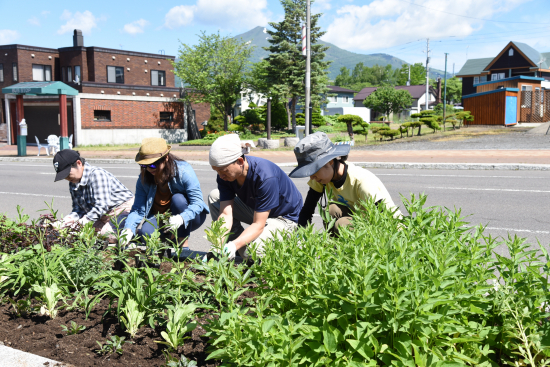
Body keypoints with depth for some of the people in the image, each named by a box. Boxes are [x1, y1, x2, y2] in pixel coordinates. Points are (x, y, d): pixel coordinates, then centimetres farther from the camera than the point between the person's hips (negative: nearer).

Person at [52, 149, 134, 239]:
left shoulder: (96, 174, -21)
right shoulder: (73, 183, 7)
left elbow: (102, 206, -28)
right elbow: (78, 209, 7)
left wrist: (81, 221, -32)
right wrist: (64, 221, -13)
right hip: (103, 217, 9)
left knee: (106, 234, -31)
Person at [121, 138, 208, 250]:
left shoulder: (183, 170, -21)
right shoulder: (144, 179, -7)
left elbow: (198, 203, -27)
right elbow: (138, 209, -8)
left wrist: (181, 218, -46)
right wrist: (129, 229, -28)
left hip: (188, 218, -3)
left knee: (178, 199, -33)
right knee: (144, 231, -28)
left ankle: (184, 246, -21)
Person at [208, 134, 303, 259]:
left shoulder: (265, 176, -35)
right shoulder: (224, 176, -15)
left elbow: (258, 225, -34)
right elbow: (225, 213, -23)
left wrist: (235, 244, -48)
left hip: (284, 217, -7)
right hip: (256, 210, 7)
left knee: (250, 251, -30)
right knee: (214, 196, -5)